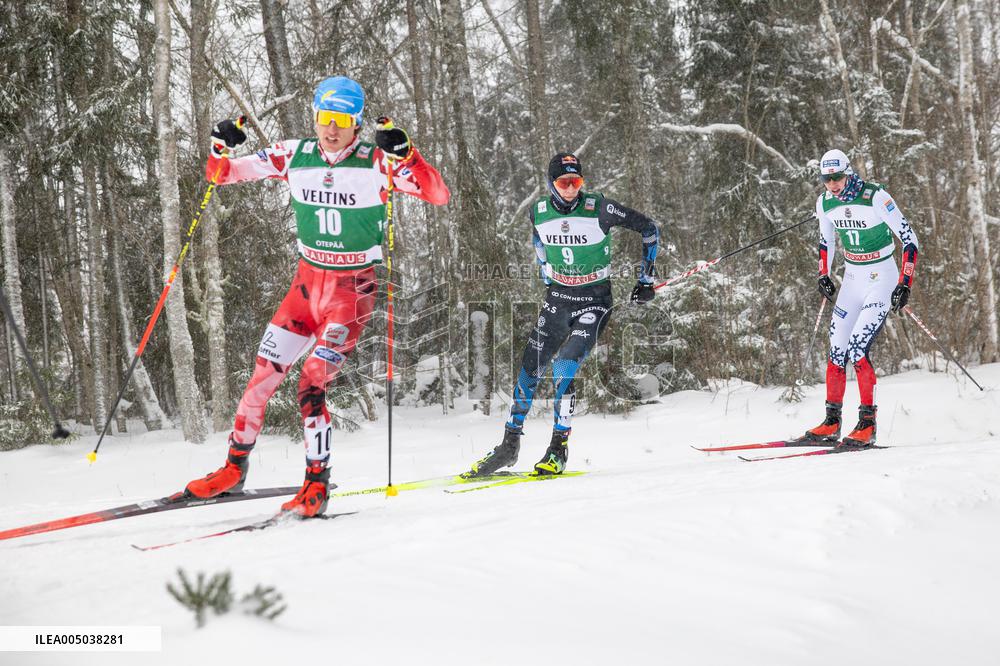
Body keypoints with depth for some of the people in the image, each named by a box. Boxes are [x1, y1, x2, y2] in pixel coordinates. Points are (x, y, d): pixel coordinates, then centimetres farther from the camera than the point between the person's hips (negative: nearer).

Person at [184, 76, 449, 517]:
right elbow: (222, 175, 6)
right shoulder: (294, 157, -1)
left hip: (353, 290, -4)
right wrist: (220, 148, -16)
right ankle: (234, 467, 23)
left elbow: (438, 195, -22)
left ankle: (317, 482, -1)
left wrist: (403, 154, -36)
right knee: (264, 374, 6)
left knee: (312, 384, -15)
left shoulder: (376, 163, -13)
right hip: (308, 281, 5)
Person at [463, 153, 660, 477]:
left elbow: (648, 228, -6)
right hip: (557, 299, 4)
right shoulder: (538, 213, -4)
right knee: (528, 371, -1)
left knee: (563, 371, -20)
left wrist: (646, 280, -4)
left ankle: (559, 449, -8)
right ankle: (509, 446, 12)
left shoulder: (599, 208, -16)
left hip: (594, 302, -4)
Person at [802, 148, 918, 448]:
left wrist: (905, 284, -19)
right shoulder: (825, 202, -1)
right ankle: (831, 423, 11)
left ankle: (867, 426, -11)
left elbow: (909, 238, -16)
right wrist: (824, 275, 11)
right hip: (852, 280, 6)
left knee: (858, 349, -18)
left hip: (882, 280, -6)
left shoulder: (876, 197, -20)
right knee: (836, 350, 1)